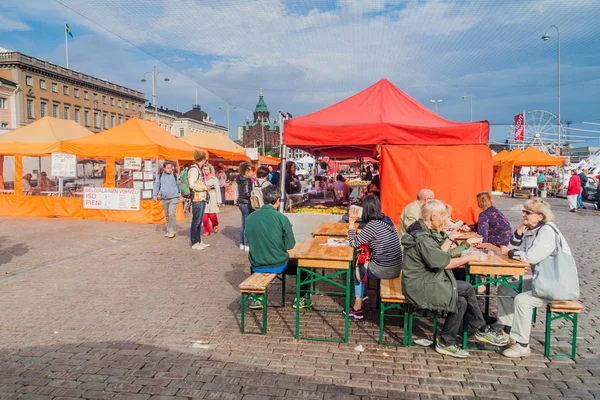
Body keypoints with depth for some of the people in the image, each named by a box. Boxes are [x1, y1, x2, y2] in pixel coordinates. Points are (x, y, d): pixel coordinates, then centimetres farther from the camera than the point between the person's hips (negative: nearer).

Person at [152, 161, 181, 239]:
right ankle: (169, 231, 23)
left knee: (172, 213, -16)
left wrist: (181, 196, 6)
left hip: (174, 197, -3)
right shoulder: (160, 176, 5)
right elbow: (156, 185, 7)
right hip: (164, 199, 3)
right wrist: (155, 195, -5)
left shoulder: (175, 175, 1)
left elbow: (179, 185, 7)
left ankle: (172, 231, -8)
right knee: (167, 215, 12)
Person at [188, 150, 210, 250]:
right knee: (196, 221, -1)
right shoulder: (194, 169, -13)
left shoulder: (198, 169, 16)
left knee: (199, 222, 15)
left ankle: (199, 241, 24)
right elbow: (192, 185, -21)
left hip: (201, 199, 10)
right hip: (197, 199, -10)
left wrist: (204, 187, 4)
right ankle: (194, 243, 7)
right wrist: (204, 187, -12)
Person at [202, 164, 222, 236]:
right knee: (204, 216, -2)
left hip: (212, 199, -2)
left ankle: (215, 226, 26)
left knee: (212, 215, -4)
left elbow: (217, 190, 3)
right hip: (204, 199, 2)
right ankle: (207, 231, 13)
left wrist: (219, 201, 0)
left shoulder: (214, 179, 3)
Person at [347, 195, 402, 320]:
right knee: (364, 263, 27)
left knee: (358, 269, 20)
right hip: (397, 269, 7)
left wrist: (351, 225, -1)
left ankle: (357, 308, 23)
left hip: (384, 271, -7)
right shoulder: (387, 220, 6)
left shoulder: (372, 225, -18)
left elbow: (354, 243, -10)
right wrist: (359, 233, 13)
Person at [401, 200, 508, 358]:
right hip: (420, 287, -10)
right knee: (466, 289, -10)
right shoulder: (422, 238, -22)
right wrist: (469, 258, -9)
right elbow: (444, 263, -21)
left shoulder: (423, 232, 12)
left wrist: (450, 238, 13)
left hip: (424, 281, 10)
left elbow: (438, 255, 16)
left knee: (461, 300, 0)